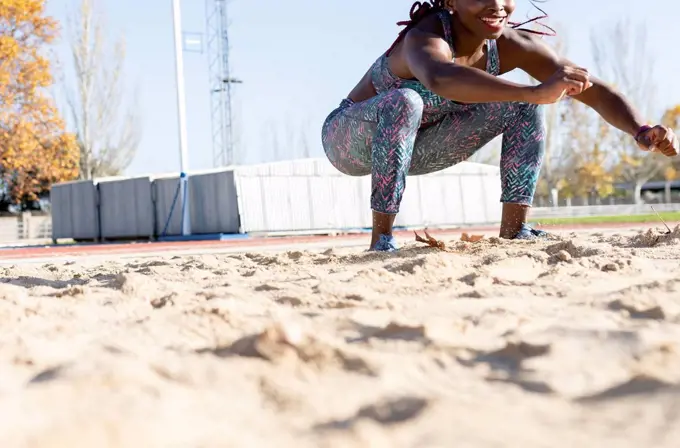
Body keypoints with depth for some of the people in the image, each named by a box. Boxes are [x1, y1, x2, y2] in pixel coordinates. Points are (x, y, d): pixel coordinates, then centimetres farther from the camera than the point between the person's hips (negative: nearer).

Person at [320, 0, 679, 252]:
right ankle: (381, 240, -29)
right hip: (349, 141, -6)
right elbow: (439, 78, -60)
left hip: (413, 148, 6)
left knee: (522, 109, -7)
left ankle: (513, 232, -6)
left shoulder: (512, 45, -15)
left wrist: (640, 131, -37)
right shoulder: (425, 38, -34)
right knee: (403, 102, -39)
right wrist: (534, 92, -69)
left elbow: (596, 91, -18)